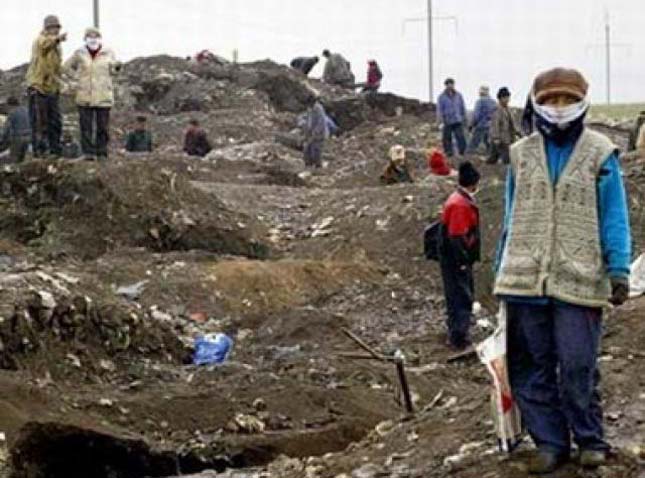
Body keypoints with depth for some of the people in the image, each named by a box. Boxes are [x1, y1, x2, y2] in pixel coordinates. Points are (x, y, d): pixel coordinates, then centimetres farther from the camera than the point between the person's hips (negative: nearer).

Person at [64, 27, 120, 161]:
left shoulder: (108, 53, 3)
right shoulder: (80, 53, 3)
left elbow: (112, 71, 14)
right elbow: (68, 66, 17)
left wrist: (116, 68, -8)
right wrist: (78, 76, 5)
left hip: (103, 96, 0)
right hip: (85, 96, 0)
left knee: (103, 126, 1)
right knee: (86, 125, -1)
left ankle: (102, 153, 8)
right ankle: (88, 152, 3)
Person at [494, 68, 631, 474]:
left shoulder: (601, 154, 3)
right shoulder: (521, 155, 12)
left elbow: (614, 217, 2)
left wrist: (619, 270, -7)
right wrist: (503, 270, 14)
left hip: (579, 280, -3)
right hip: (525, 280, 4)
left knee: (577, 368, -6)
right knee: (531, 367, 5)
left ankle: (591, 441, 12)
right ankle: (550, 443, 16)